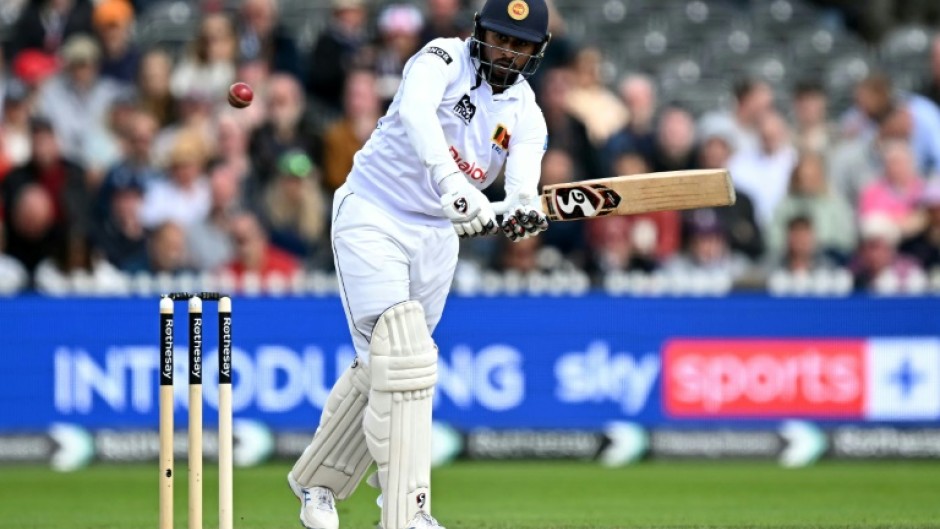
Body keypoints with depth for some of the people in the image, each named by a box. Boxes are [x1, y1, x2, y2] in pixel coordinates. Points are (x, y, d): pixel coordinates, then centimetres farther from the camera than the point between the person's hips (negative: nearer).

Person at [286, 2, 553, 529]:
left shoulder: (525, 115, 2)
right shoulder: (443, 59, -11)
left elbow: (523, 186, -16)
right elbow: (415, 110, -34)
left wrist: (524, 212, -42)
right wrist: (451, 180, -50)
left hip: (437, 238, 6)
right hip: (372, 221, -6)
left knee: (381, 367, 12)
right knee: (401, 358, -16)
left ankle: (317, 480, 33)